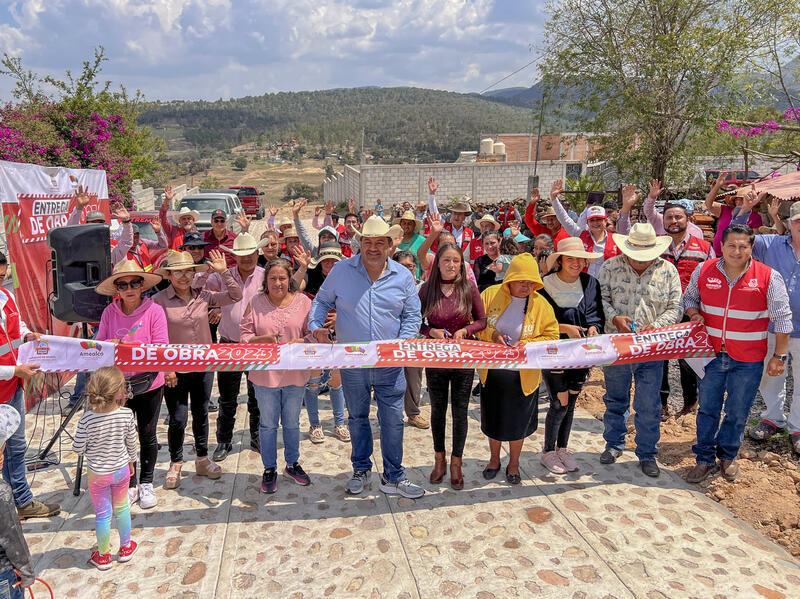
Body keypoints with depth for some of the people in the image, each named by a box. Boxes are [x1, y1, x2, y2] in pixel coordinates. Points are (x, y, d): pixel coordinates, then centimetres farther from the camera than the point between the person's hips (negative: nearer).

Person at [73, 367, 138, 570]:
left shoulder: (87, 419, -26)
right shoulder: (127, 415, -21)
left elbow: (78, 449, -15)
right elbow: (131, 443, -5)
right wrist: (131, 461, 13)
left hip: (98, 474, -1)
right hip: (121, 469, 1)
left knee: (102, 514, 15)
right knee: (121, 508, 21)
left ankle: (103, 556, 33)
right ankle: (126, 548, 38)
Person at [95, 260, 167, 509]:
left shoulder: (154, 311, -11)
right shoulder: (109, 312, -2)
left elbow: (161, 348, -15)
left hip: (148, 384, -2)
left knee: (147, 434, 12)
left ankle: (146, 483, 32)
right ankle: (130, 485, 30)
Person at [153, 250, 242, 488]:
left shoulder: (203, 296, 0)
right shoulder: (159, 300, -10)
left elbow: (235, 296, 0)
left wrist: (224, 272, -9)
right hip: (175, 370, -3)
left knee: (201, 413, 16)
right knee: (178, 419, 2)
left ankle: (202, 460, 33)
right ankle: (175, 464, 25)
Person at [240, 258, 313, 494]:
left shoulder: (303, 302, -2)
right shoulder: (255, 303, -3)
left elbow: (313, 334, -1)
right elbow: (244, 336, -2)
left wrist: (299, 343, -20)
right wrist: (263, 339, -21)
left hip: (295, 374, 1)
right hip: (265, 374, -1)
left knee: (292, 423, 17)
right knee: (268, 424, 12)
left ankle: (292, 464, 36)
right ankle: (269, 469, 29)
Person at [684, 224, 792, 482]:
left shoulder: (769, 277, -8)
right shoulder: (704, 271, -3)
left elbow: (782, 319, -3)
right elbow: (690, 297, 15)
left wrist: (779, 355, -3)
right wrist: (694, 315, -6)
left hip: (748, 360, -1)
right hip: (712, 354, 2)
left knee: (737, 413, 11)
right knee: (708, 408, 11)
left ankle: (727, 455, 33)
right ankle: (705, 458, 26)